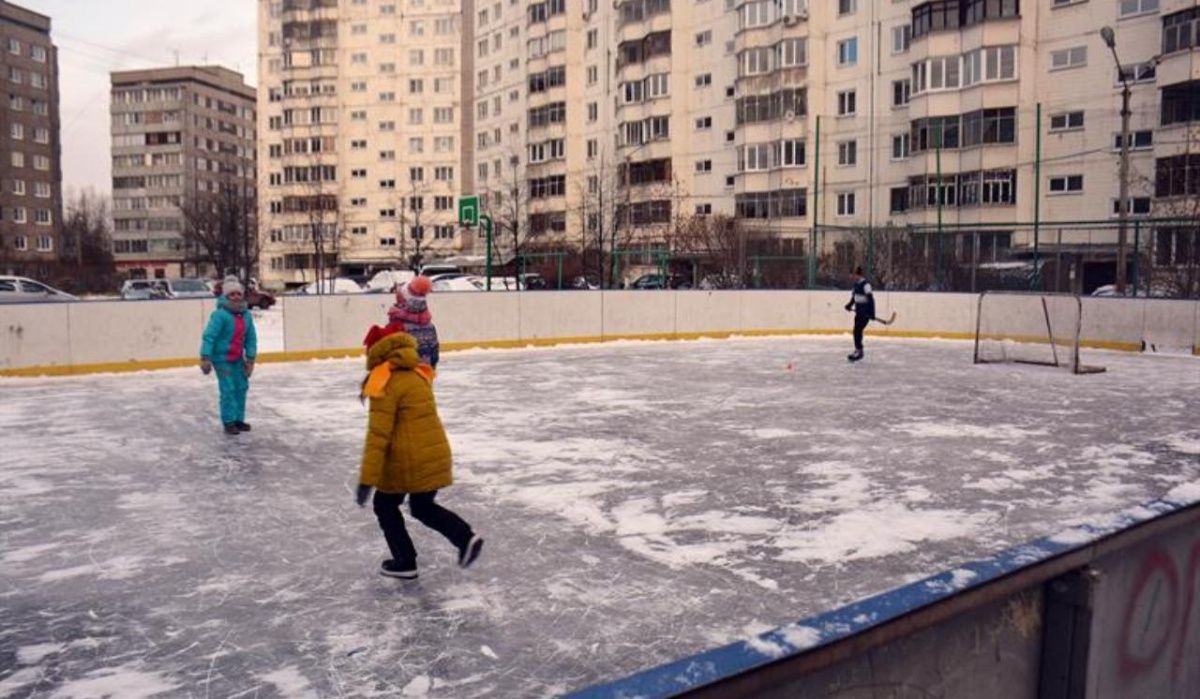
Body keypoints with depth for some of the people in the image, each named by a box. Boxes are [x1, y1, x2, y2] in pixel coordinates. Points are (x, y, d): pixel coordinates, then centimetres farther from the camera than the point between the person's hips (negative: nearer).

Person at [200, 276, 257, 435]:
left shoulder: (246, 315, 0)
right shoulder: (220, 315, -19)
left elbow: (251, 338, 5)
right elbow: (209, 336, -22)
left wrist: (250, 358, 3)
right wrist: (205, 358, -26)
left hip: (237, 358, 7)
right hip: (221, 358, -7)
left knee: (242, 387, 13)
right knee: (228, 389, -8)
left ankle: (239, 419, 26)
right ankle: (229, 422, 2)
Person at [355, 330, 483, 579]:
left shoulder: (386, 384, -14)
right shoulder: (418, 375, 9)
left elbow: (378, 435, -18)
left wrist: (367, 480, -17)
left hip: (407, 460, -7)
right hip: (435, 454, 7)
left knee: (385, 505, 17)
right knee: (423, 507, 24)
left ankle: (405, 562, 22)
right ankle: (466, 537, 8)